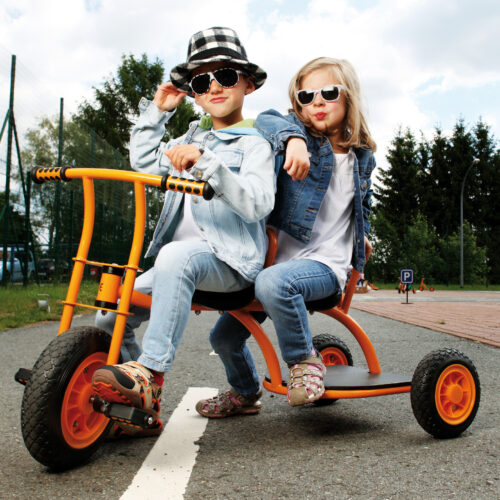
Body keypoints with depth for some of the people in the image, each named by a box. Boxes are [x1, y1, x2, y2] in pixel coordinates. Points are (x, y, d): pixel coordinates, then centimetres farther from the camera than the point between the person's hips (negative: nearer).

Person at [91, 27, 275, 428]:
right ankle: (139, 408, 11)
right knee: (112, 316, -3)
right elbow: (143, 161, 30)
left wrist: (206, 164, -27)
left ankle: (150, 375, -38)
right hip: (183, 260, 8)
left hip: (230, 261, -8)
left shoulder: (254, 143, -1)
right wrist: (158, 110, 22)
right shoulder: (193, 138, 23)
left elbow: (257, 204, -18)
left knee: (177, 256, -40)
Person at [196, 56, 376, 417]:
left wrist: (362, 236, 32)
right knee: (225, 336, 5)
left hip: (327, 264, -2)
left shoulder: (362, 157, 8)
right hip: (279, 255, 2)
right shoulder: (302, 138, 0)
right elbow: (266, 121, -23)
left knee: (274, 282, -37)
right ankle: (245, 394, 35)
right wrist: (292, 138, -41)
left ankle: (305, 361, -14)